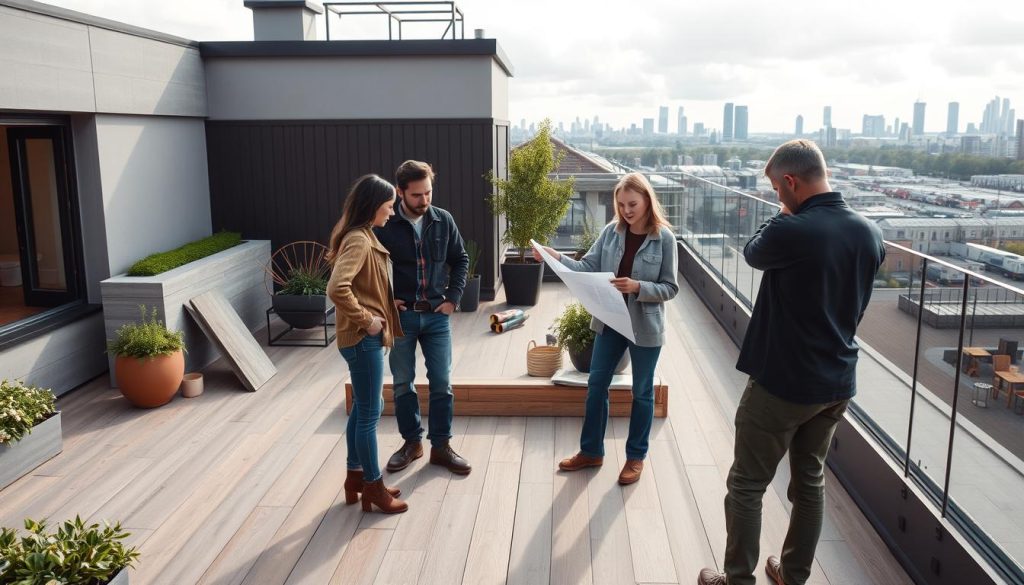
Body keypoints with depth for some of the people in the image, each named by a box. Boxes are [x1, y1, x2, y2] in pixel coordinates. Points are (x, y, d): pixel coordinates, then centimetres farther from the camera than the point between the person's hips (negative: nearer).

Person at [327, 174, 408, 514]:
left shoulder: (363, 236, 11)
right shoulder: (358, 240, -20)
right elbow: (337, 288, -33)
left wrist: (378, 317, 9)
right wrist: (366, 320, -22)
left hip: (366, 337, 10)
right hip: (362, 339, -10)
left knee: (363, 409, 18)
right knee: (369, 414, 2)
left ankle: (356, 478, 30)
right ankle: (373, 486, 15)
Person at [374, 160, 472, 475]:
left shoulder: (443, 220, -2)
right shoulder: (385, 225, -9)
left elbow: (461, 260, 9)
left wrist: (453, 297, 0)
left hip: (437, 316, 1)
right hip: (400, 316, -1)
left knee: (442, 383, 5)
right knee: (402, 383, 10)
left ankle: (441, 446, 19)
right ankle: (412, 441, 27)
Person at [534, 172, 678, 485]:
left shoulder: (664, 238, -12)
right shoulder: (610, 232, -2)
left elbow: (670, 288, -11)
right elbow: (587, 267, -7)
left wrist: (638, 287, -27)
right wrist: (556, 257, -21)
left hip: (645, 327, -4)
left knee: (642, 392, 11)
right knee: (596, 385, 12)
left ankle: (636, 456, 29)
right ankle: (591, 451, 29)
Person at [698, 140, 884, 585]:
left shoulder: (790, 231, -24)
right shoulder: (870, 233, 0)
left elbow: (752, 253, -4)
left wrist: (786, 216, 8)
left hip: (783, 382, -7)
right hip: (838, 382, 7)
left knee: (747, 486, 8)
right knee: (810, 482, 20)